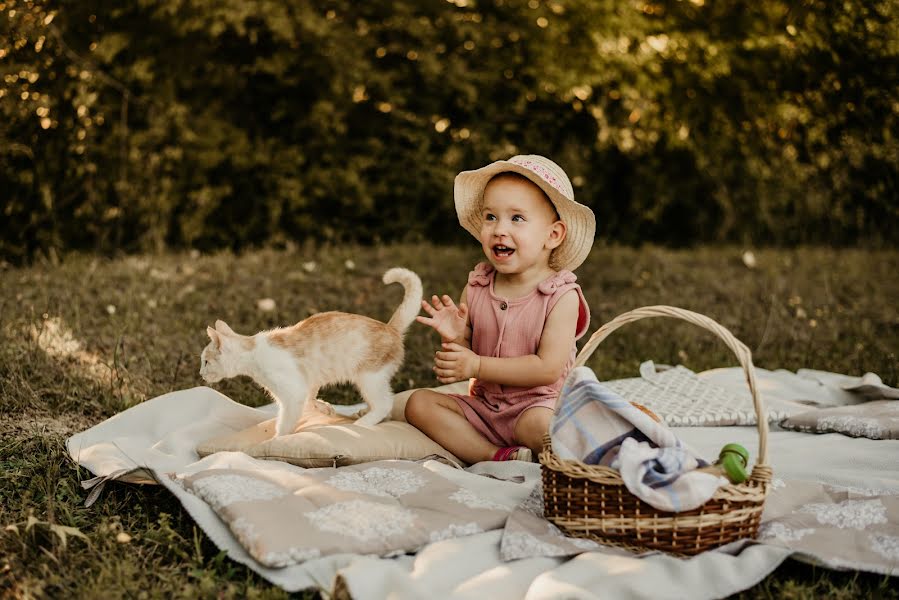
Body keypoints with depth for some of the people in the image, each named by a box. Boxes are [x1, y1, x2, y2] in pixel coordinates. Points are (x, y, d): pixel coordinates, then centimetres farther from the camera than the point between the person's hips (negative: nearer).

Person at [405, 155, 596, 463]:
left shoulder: (561, 296, -13)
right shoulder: (476, 287, 1)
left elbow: (548, 368, -21)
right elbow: (464, 353, 5)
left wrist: (477, 366, -23)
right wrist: (454, 338, -19)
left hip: (538, 404, -6)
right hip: (483, 406, 6)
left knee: (539, 424, -38)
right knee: (419, 403, -12)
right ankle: (495, 456, -21)